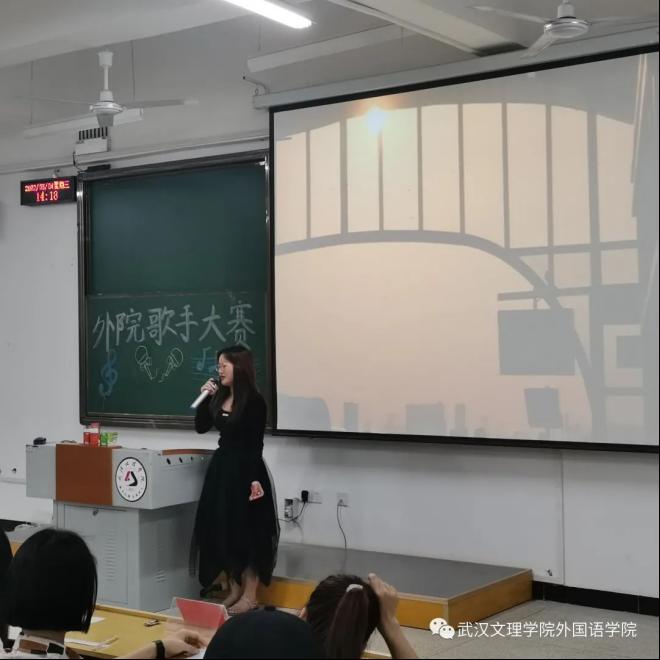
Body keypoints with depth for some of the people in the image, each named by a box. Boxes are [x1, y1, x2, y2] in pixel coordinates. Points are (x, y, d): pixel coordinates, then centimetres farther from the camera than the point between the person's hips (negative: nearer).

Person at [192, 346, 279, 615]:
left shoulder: (254, 401, -12)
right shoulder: (220, 397, 8)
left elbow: (256, 444, -15)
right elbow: (201, 427, 12)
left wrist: (255, 479, -20)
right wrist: (205, 398, 0)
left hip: (244, 469, -8)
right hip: (221, 467, 8)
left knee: (246, 530, -2)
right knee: (222, 529, 10)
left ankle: (250, 596, 6)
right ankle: (234, 590, 21)